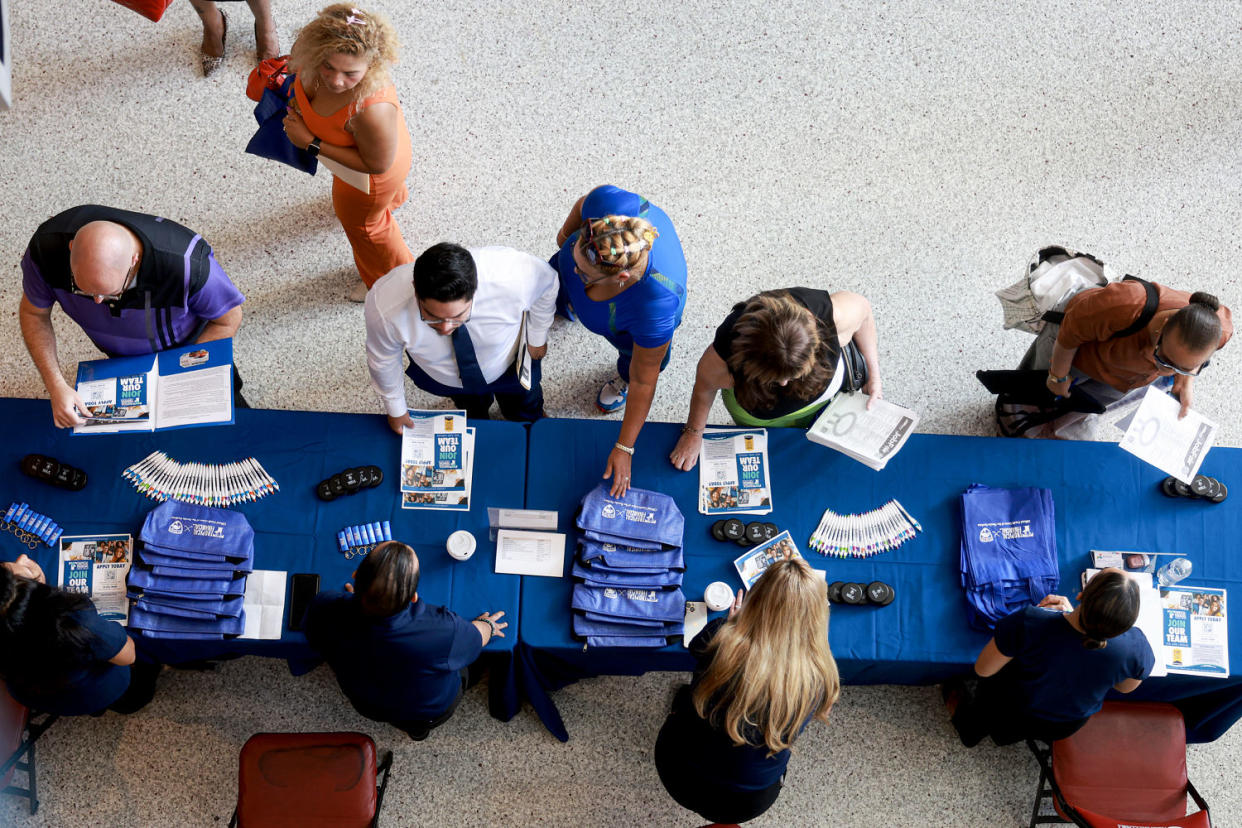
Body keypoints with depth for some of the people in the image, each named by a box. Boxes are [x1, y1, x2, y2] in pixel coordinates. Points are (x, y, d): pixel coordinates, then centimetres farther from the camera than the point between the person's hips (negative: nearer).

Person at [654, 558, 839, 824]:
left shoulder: (721, 637, -26)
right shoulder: (821, 680, -25)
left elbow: (695, 646, 0)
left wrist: (731, 622, 18)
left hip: (677, 778, 0)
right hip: (749, 804, 0)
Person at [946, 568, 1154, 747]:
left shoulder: (1028, 624, -42)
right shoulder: (1136, 645, -33)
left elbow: (982, 669, -22)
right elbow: (1125, 687, -7)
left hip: (1013, 718, -2)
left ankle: (971, 729, 59)